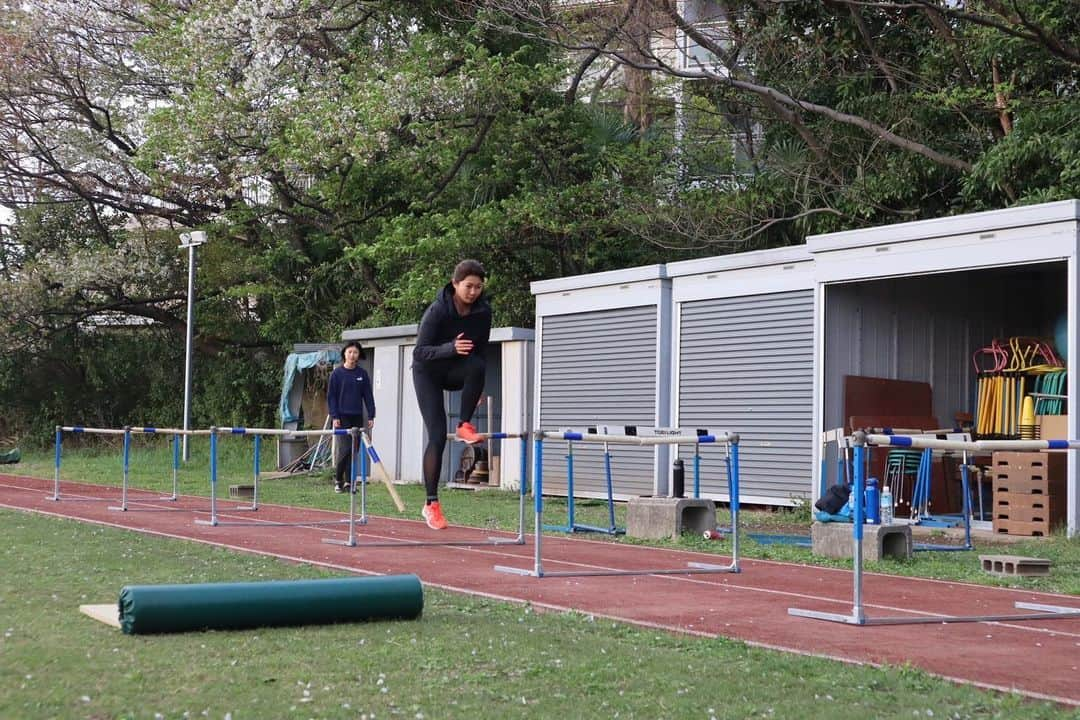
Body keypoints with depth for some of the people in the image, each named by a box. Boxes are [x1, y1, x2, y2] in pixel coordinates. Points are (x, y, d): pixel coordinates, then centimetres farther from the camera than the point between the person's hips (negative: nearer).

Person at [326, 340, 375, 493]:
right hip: (342, 417, -3)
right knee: (345, 449, -8)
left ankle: (349, 481, 9)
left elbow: (368, 396, 9)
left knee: (354, 449, 3)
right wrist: (334, 416, -6)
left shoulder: (362, 374, 7)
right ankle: (338, 479, 6)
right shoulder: (337, 373, 0)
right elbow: (331, 396, 1)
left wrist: (371, 416, 2)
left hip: (357, 417, 3)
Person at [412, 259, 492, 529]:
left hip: (457, 370, 4)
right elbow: (419, 352, -27)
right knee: (437, 436, -13)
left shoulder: (483, 311, -10)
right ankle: (431, 504, -5)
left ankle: (465, 426, -16)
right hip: (428, 373, -4)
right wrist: (452, 348, -43)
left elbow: (480, 351, 4)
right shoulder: (437, 311, -25)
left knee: (477, 365, -34)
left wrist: (477, 387, 7)